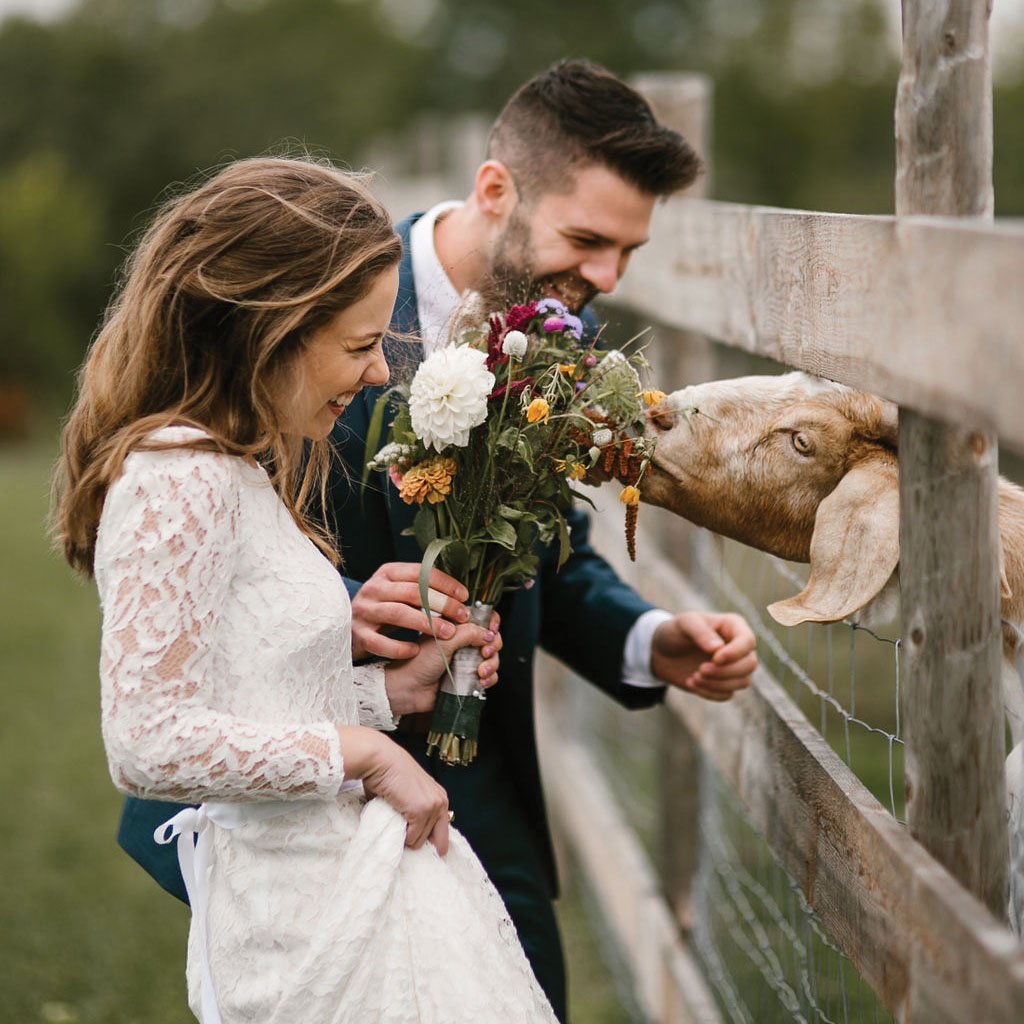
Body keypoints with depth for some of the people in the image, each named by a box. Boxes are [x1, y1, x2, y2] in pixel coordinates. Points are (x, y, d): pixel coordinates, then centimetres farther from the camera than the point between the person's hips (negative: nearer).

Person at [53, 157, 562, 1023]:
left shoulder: (231, 472, 13)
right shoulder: (182, 479, -17)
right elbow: (150, 742, -24)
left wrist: (390, 688, 11)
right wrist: (365, 751, -16)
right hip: (311, 912, -9)